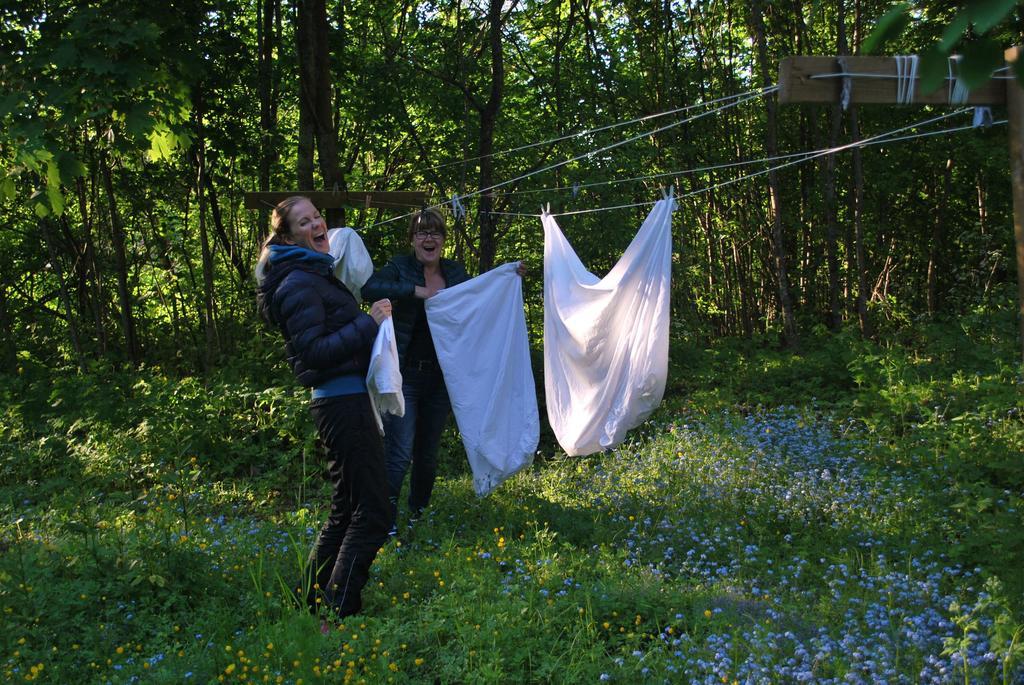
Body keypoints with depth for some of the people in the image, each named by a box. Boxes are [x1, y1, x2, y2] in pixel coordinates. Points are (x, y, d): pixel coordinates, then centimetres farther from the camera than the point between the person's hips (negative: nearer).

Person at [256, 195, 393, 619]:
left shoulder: (315, 274, 18)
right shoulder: (300, 282, -13)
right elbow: (314, 351, -21)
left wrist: (368, 321, 15)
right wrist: (368, 322, -19)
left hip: (339, 401, 11)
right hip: (343, 402, -11)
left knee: (346, 511, 17)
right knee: (373, 513, -10)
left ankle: (315, 603, 25)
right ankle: (339, 614, -9)